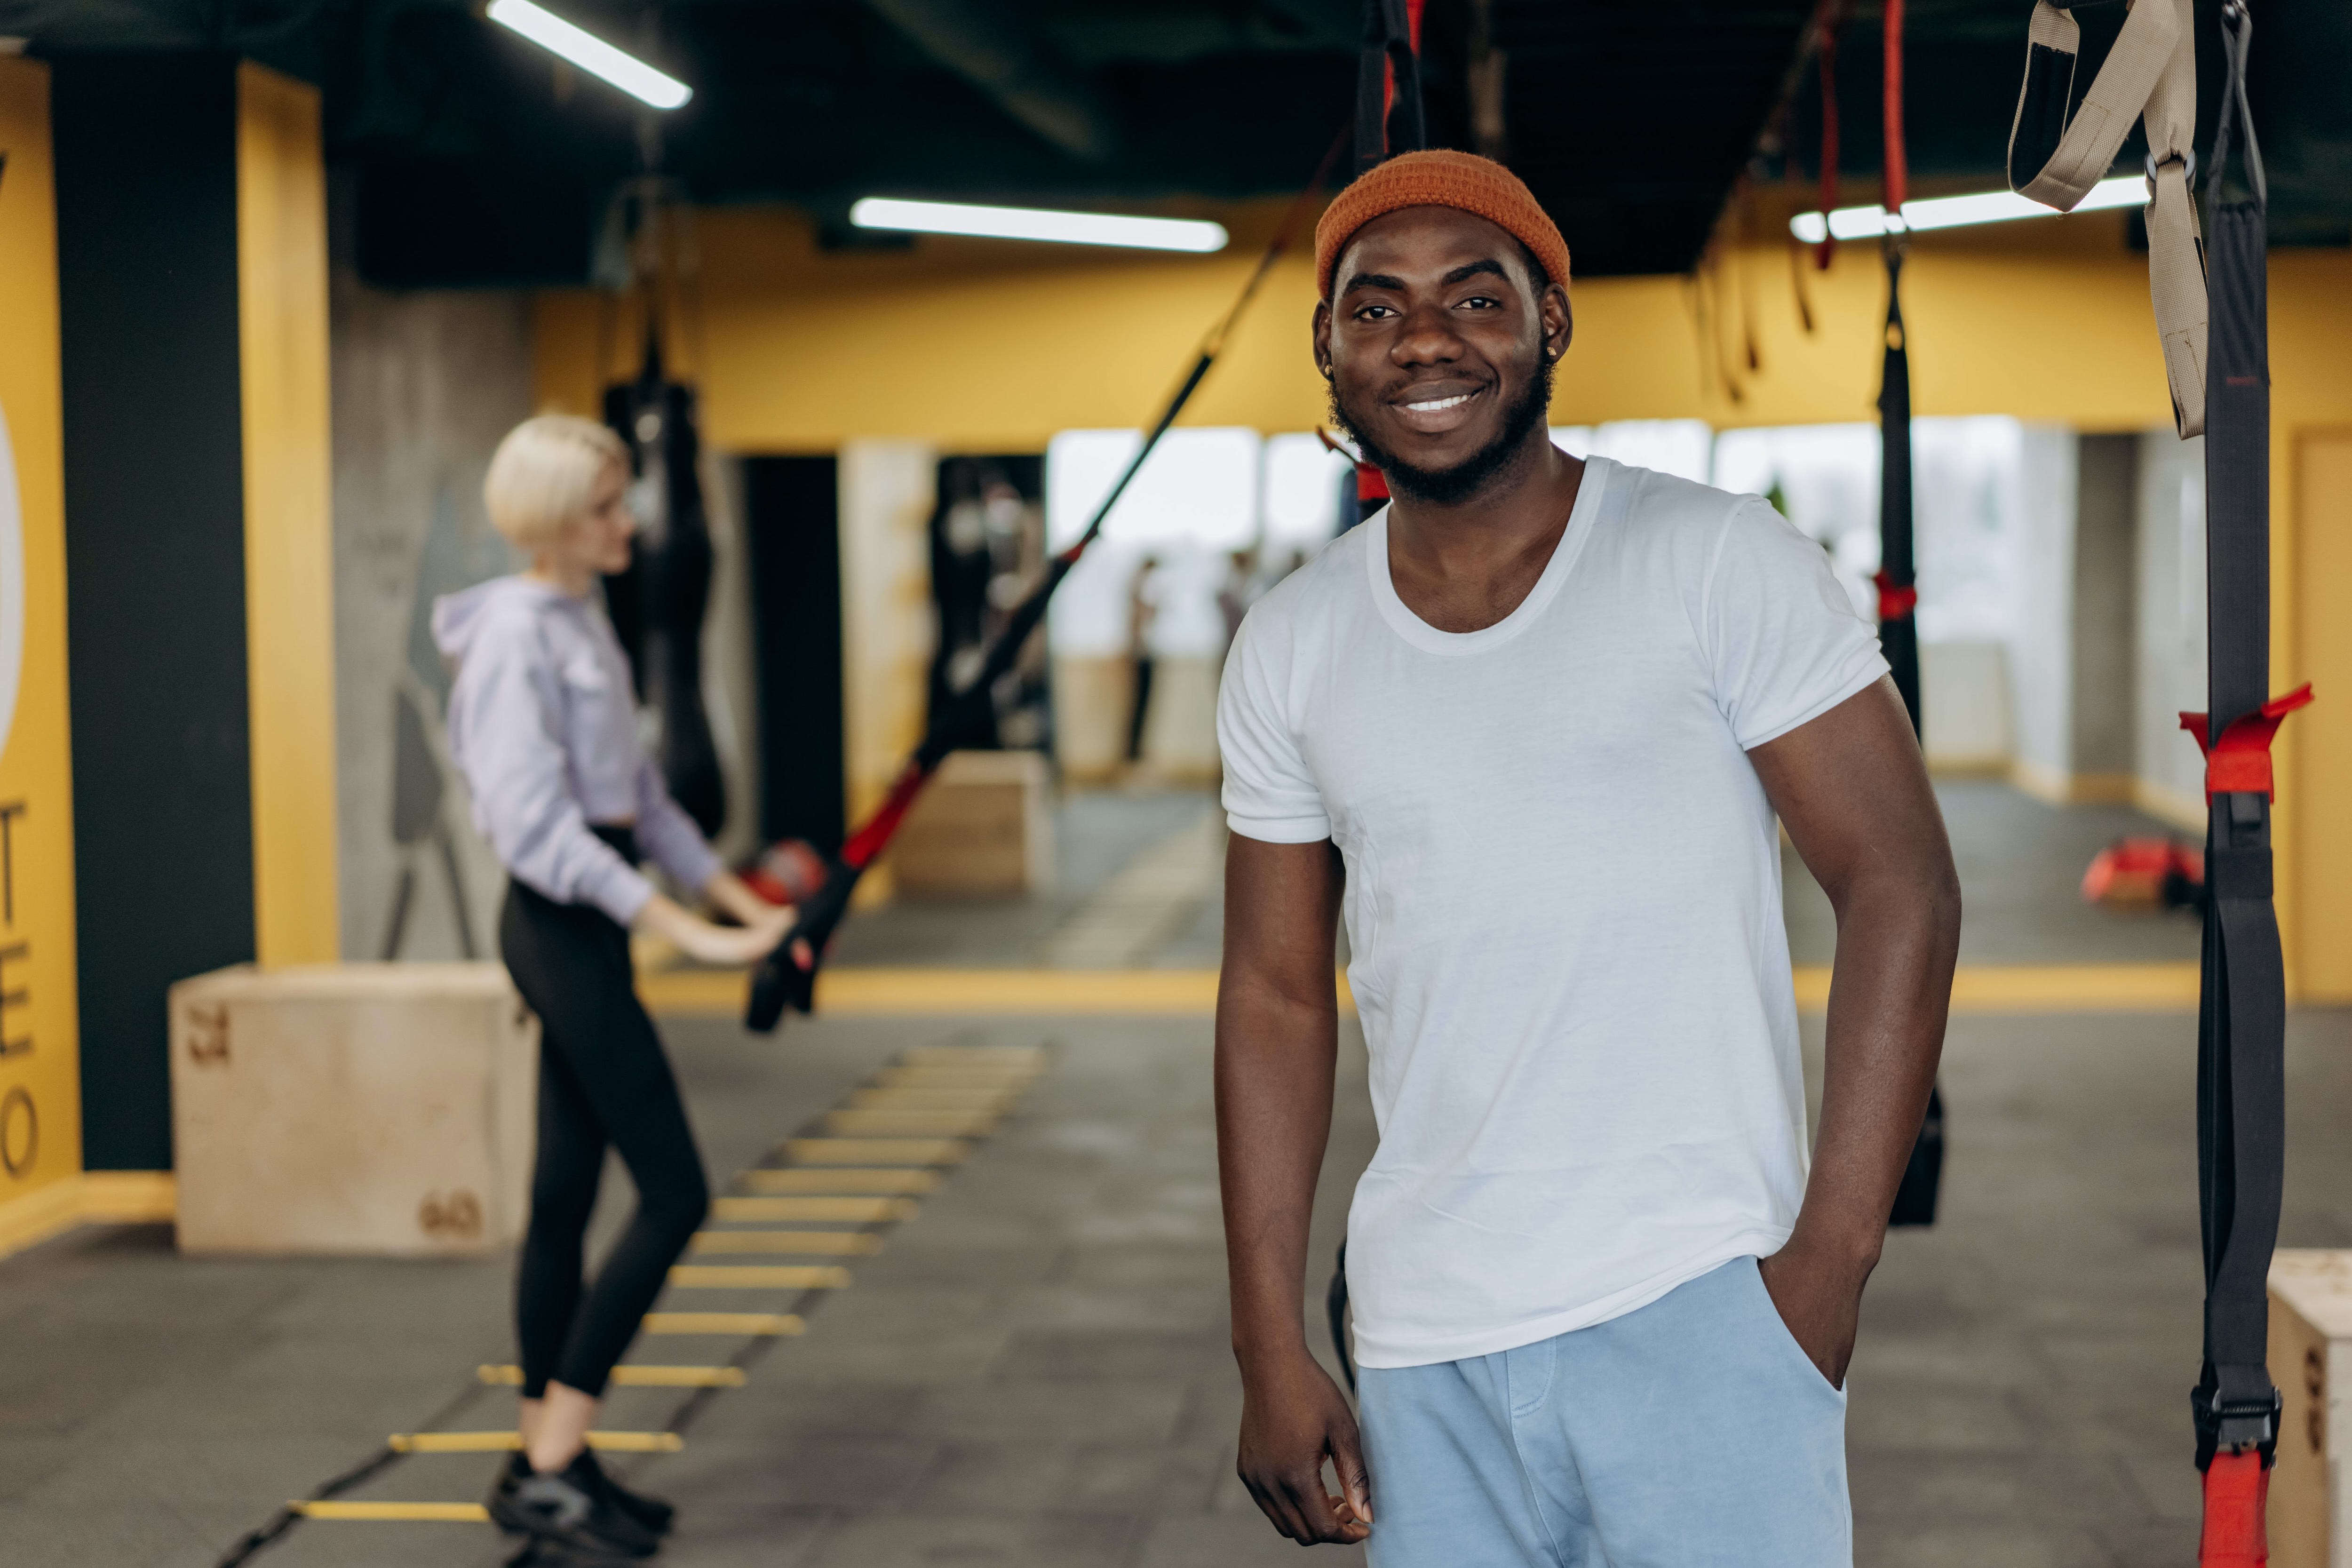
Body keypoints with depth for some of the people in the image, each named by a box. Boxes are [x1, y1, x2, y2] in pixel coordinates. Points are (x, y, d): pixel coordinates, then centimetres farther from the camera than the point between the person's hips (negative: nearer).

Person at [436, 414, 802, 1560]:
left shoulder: (581, 624, 13)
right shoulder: (516, 638, -16)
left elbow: (638, 796, 19)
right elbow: (538, 830, -23)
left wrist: (741, 901, 14)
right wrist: (685, 935, -25)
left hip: (590, 925, 9)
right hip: (562, 926, -9)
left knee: (567, 1195, 12)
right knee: (674, 1195, -8)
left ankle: (545, 1461, 19)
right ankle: (550, 1467, -3)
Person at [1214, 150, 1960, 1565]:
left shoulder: (1721, 566, -4)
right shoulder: (1290, 651, 8)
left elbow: (1901, 885, -5)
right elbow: (1278, 996, 11)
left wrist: (1834, 1254, -11)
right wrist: (1272, 1352, 6)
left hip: (1701, 1305, -3)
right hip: (1425, 1346, 4)